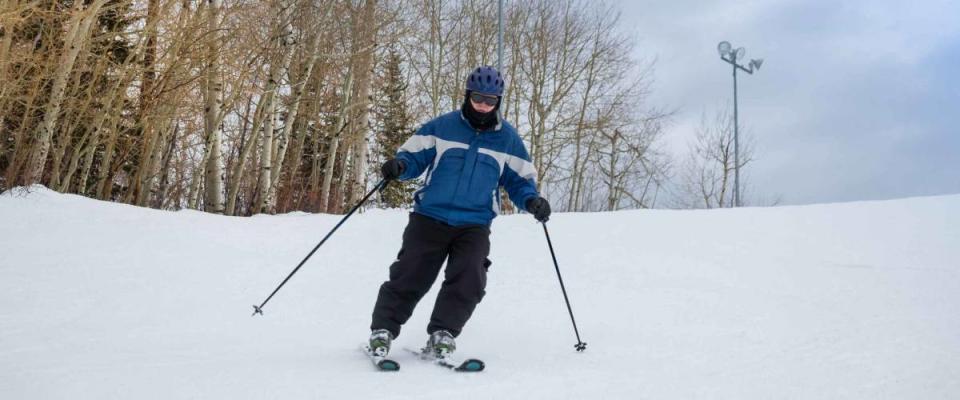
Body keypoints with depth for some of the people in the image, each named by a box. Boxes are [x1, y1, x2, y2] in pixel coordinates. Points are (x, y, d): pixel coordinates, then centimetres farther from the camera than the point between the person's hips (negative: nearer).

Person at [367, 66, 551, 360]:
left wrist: (531, 200, -7)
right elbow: (414, 156, 5)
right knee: (409, 276, -6)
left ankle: (442, 333, -1)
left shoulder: (508, 139, 8)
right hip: (430, 218, -1)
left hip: (475, 226, 1)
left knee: (468, 280, -15)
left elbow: (519, 180, 14)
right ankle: (382, 330, 8)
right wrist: (399, 166, -18)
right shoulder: (442, 127, 3)